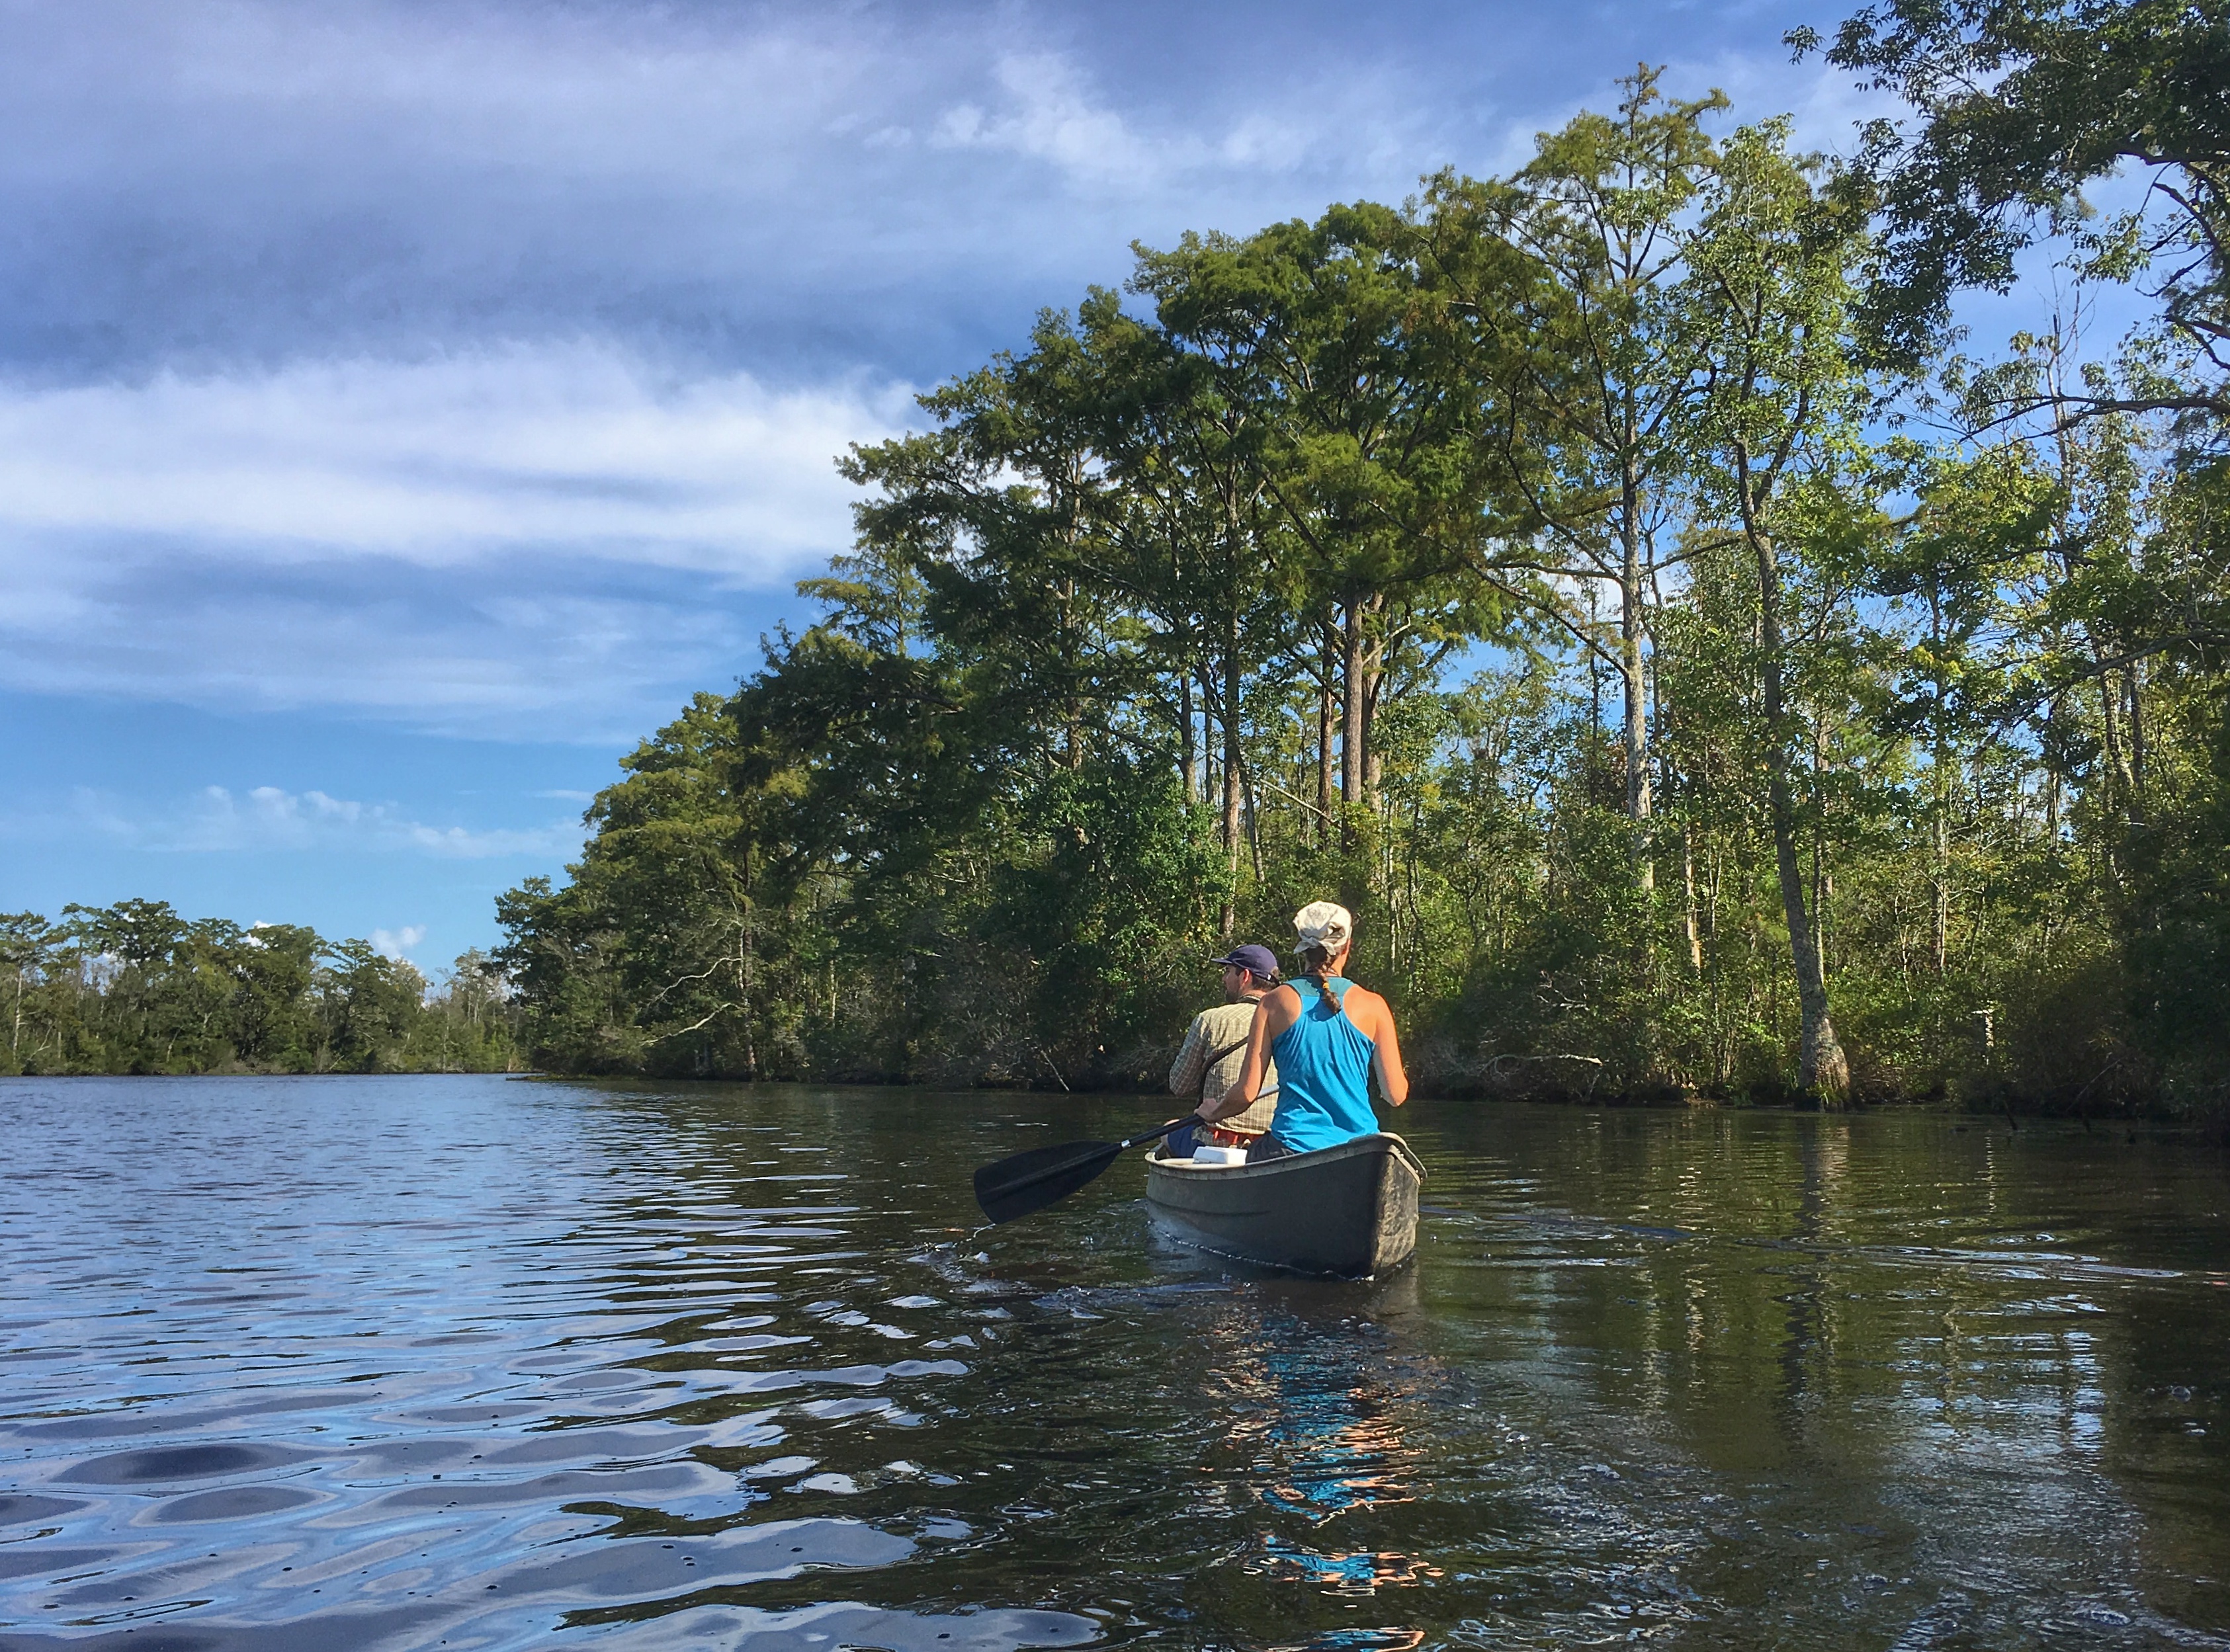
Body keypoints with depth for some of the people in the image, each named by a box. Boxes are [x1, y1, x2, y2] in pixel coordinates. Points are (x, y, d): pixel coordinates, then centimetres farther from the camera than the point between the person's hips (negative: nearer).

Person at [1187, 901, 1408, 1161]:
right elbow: (1396, 1095, 2)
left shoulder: (1275, 1003, -1)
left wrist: (1213, 1113, 19)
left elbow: (1246, 1093, -2)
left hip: (1292, 1148, 0)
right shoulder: (1372, 1005, 0)